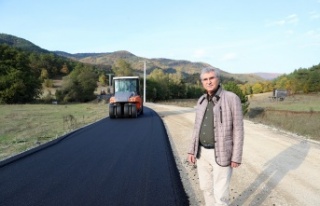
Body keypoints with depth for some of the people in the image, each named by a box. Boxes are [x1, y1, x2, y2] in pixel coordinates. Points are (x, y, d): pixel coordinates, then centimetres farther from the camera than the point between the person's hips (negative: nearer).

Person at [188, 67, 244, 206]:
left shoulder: (232, 98, -13)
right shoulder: (202, 101, 5)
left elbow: (238, 129, -12)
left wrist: (236, 157, -13)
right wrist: (192, 150, 7)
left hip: (221, 154, -6)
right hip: (202, 152, 6)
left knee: (220, 193, 0)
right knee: (206, 187, 17)